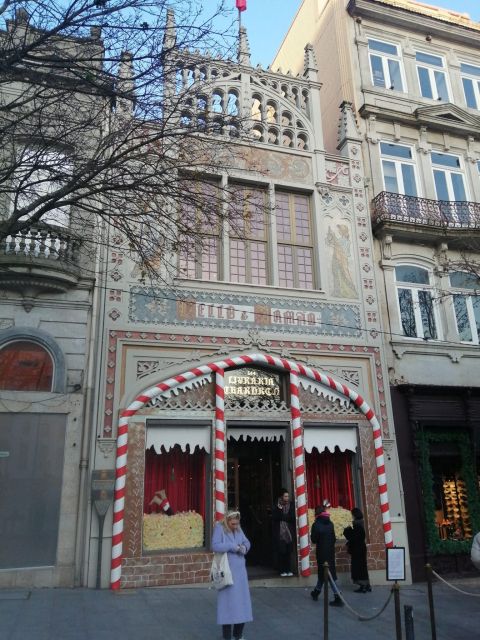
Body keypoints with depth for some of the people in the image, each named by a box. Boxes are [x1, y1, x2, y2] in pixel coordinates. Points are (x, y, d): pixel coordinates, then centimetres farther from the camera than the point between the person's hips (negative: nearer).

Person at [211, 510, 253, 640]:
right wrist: (233, 546, -22)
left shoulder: (238, 529, 7)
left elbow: (247, 542, 12)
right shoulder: (219, 528, -11)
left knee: (242, 600, 9)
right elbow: (215, 546, -22)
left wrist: (244, 548, -10)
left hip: (240, 570, 6)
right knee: (227, 601, -1)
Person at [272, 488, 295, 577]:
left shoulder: (291, 505, 2)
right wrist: (279, 509, -19)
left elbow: (293, 517, -4)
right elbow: (275, 517, -10)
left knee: (288, 552, 0)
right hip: (280, 533, -1)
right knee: (281, 552, -3)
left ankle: (288, 570, 12)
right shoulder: (276, 506, 0)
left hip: (290, 533, 1)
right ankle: (282, 570, 7)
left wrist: (282, 516, -9)